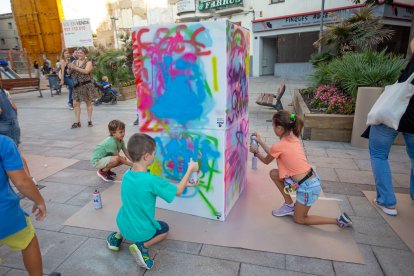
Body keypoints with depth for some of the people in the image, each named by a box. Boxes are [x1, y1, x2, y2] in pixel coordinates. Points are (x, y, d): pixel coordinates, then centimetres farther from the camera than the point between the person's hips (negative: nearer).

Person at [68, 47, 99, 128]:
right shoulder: (74, 62, 13)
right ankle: (77, 122, 7)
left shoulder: (88, 62, -1)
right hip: (76, 86, 5)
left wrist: (75, 68, -20)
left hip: (86, 85, -4)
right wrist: (69, 68, -9)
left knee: (88, 103, 5)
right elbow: (69, 72, 12)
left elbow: (86, 71, -18)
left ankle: (89, 120, 14)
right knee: (75, 103, 1)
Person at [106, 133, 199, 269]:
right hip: (140, 232, -6)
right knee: (164, 228, 25)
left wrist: (182, 184, 7)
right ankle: (142, 245, 1)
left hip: (122, 225, 6)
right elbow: (178, 191, -16)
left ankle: (118, 236, 20)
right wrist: (190, 169, -6)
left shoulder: (127, 174, -9)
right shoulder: (151, 180, -31)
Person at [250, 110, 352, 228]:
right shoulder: (293, 139, 2)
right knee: (274, 173, 10)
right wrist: (260, 141, 20)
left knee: (299, 219, 13)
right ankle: (289, 205, 19)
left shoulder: (279, 146, -20)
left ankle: (339, 220, 12)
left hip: (307, 187, -8)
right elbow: (273, 153, 15)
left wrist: (256, 152, 19)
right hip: (311, 179, 8)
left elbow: (266, 161, 2)